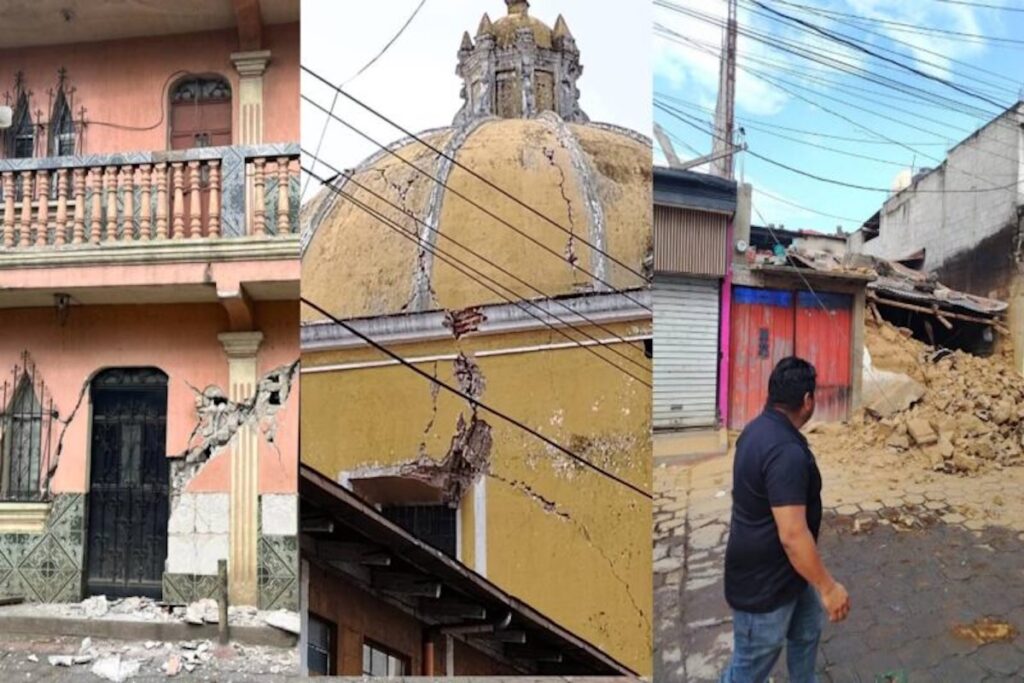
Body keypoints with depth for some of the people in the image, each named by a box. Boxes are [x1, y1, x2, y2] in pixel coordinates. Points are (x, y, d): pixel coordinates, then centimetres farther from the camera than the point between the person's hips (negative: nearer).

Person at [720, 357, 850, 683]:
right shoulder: (787, 452, -31)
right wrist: (828, 587, -22)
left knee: (807, 627, 28)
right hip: (763, 581, -10)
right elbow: (793, 535, -33)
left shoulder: (759, 428, 1)